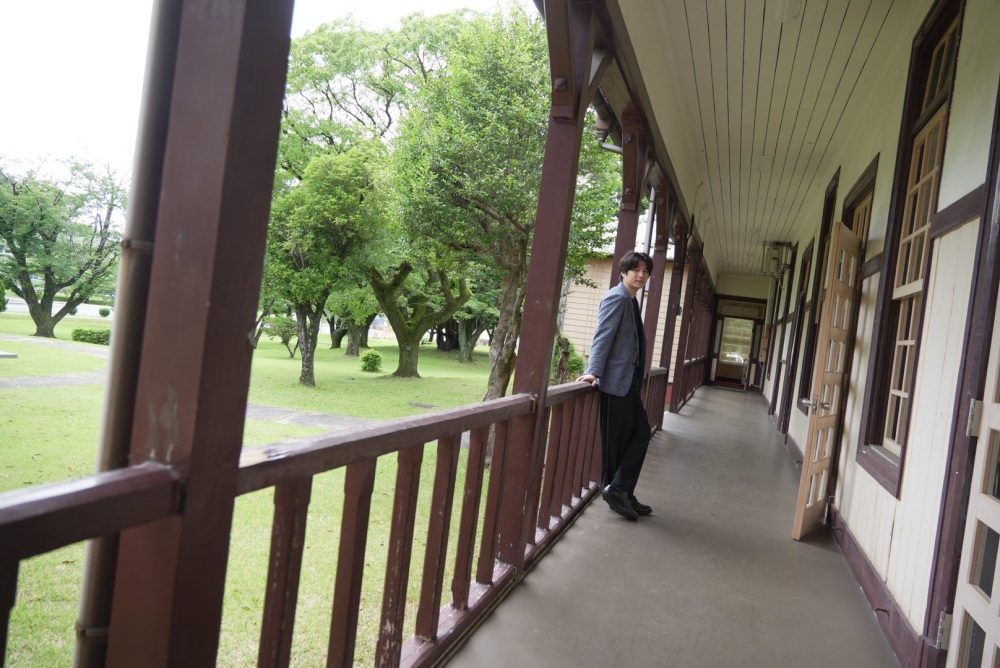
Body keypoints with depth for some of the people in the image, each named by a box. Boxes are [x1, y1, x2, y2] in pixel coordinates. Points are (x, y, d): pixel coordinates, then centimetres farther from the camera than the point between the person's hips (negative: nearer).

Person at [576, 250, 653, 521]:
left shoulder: (632, 301, 17)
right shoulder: (616, 298, -11)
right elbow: (603, 336, -19)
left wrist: (639, 381, 18)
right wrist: (593, 372, -27)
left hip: (629, 382, 10)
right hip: (616, 381, -10)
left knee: (641, 433, 10)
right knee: (616, 440, 0)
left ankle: (621, 492, 16)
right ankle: (616, 489, 11)